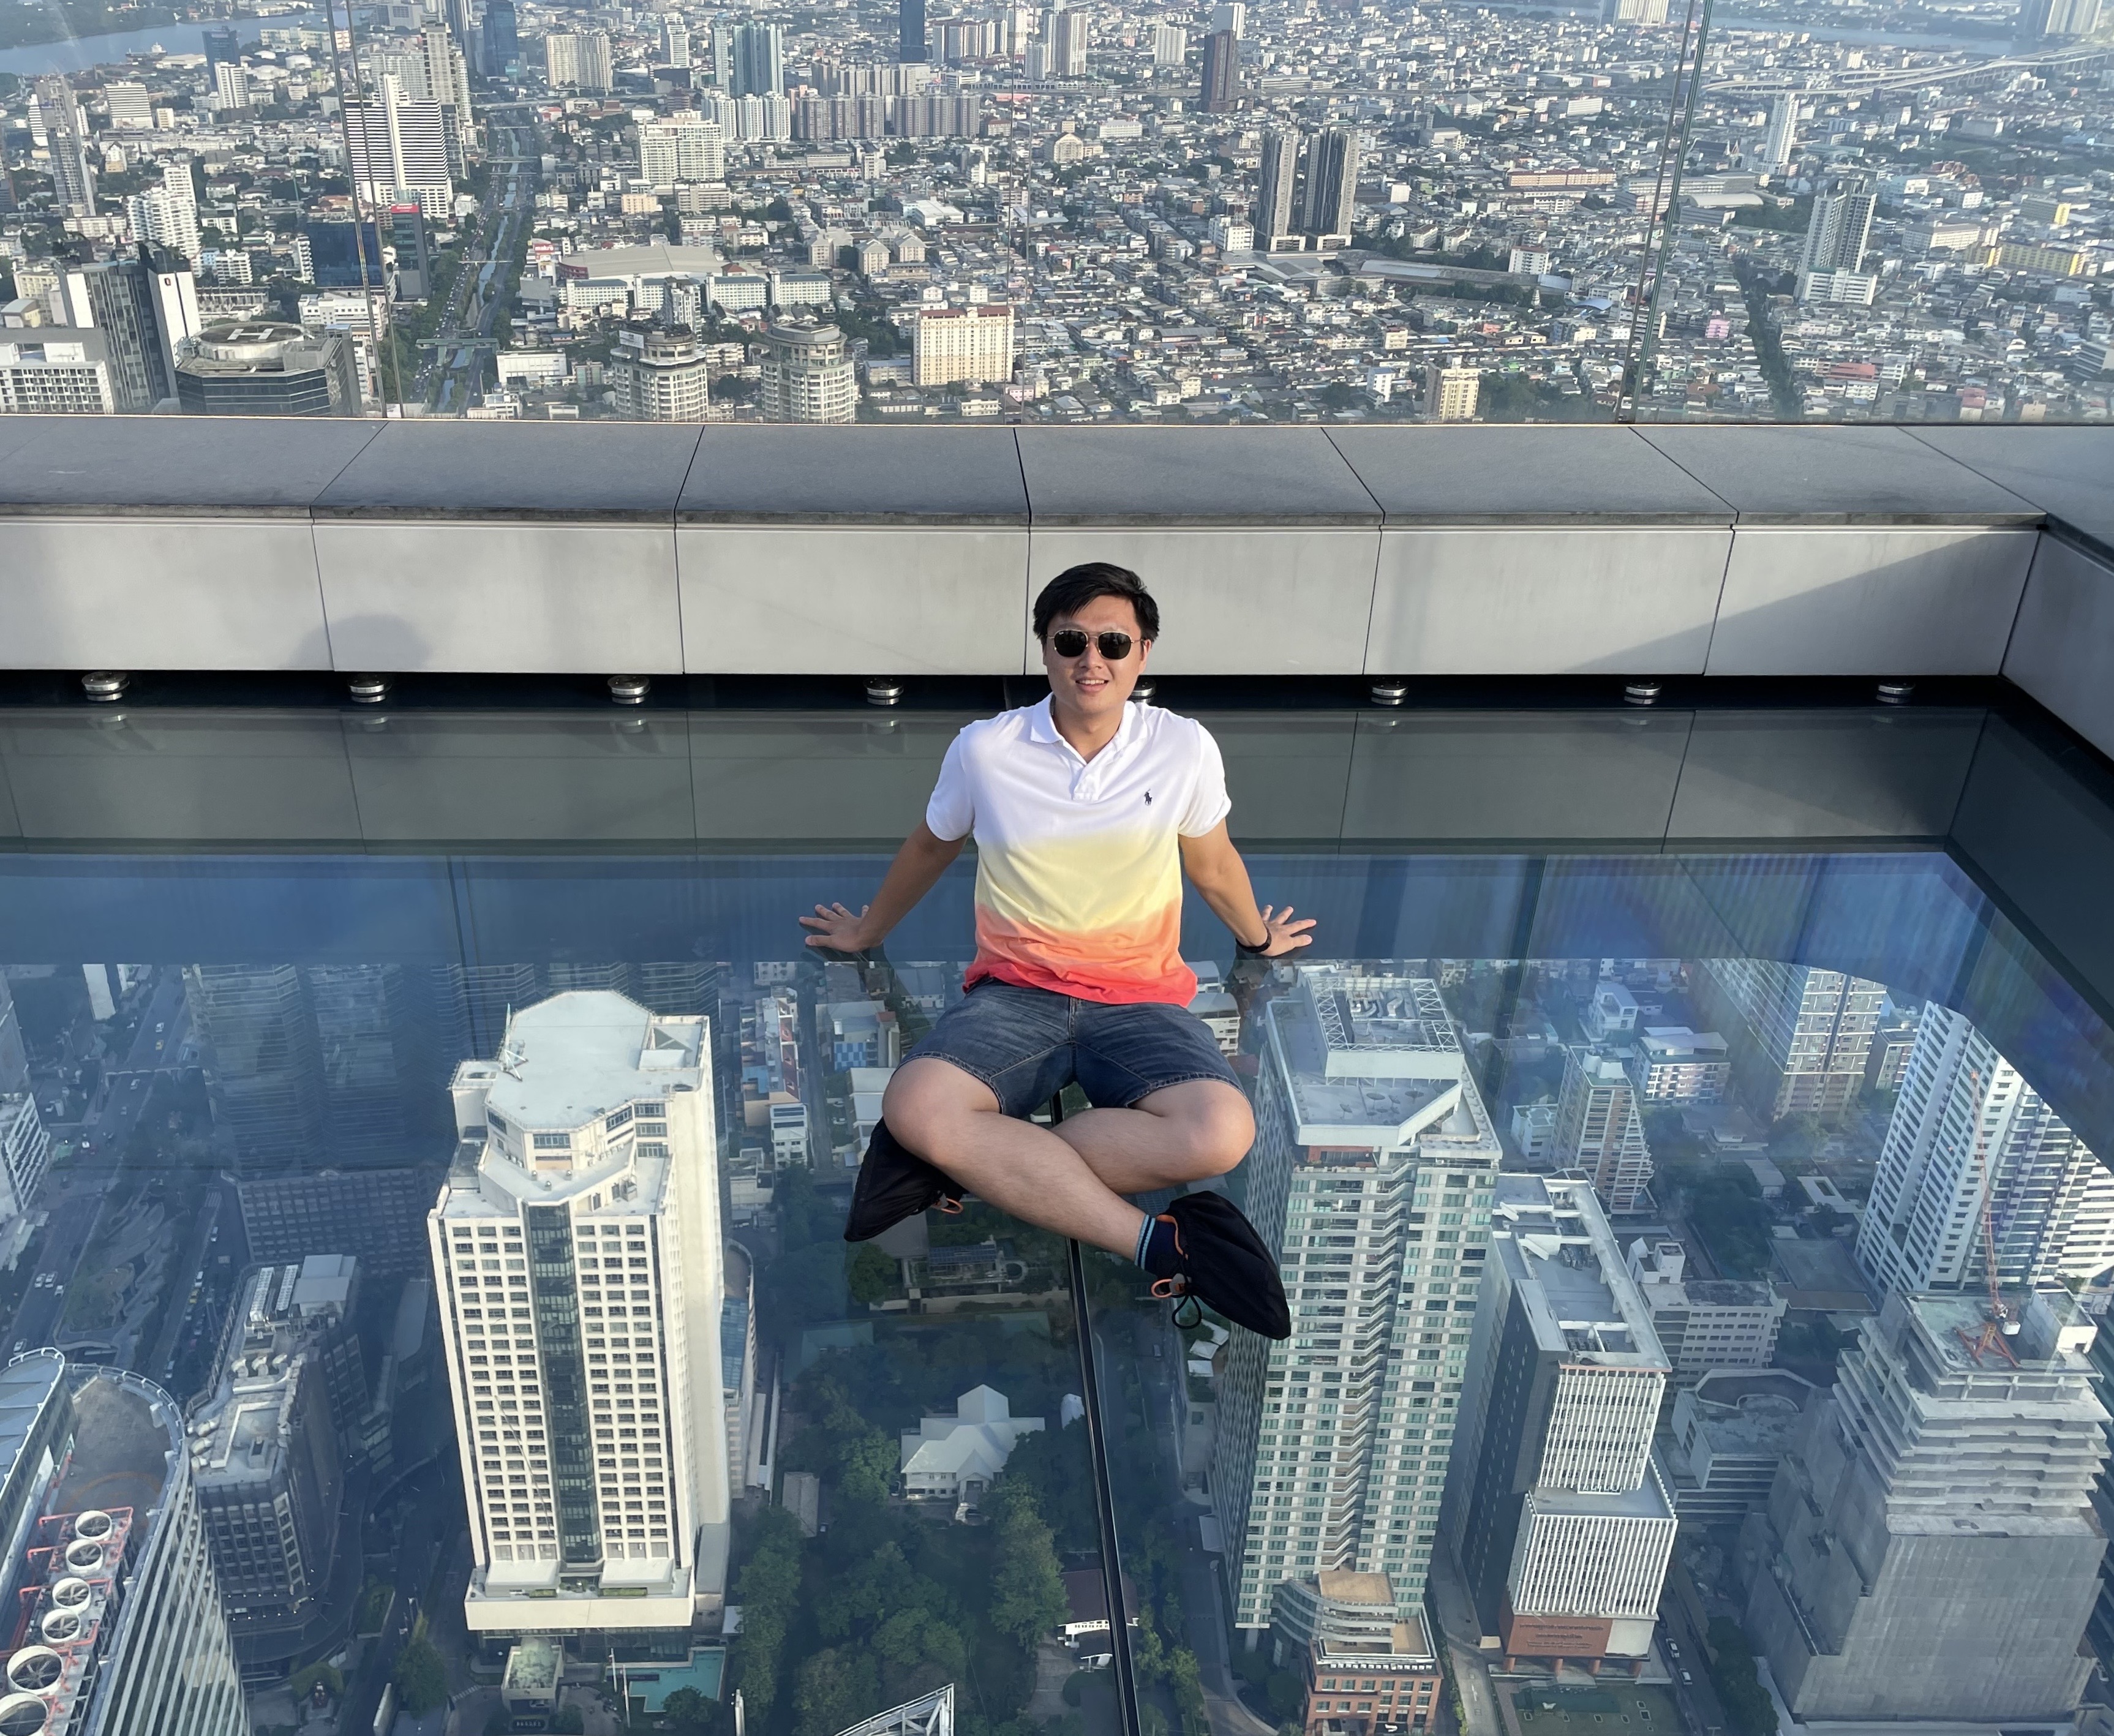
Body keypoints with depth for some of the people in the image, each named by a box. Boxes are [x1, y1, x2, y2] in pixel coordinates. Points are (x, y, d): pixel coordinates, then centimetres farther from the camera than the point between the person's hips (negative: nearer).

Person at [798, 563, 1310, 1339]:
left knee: (1220, 1132, -31)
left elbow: (1213, 865, 19)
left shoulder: (1184, 748, -1)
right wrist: (868, 933, 33)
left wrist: (1257, 939, 35)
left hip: (1140, 997, 1)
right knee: (913, 1106, -33)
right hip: (1014, 993, 0)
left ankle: (969, 1165, -20)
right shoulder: (985, 749, -2)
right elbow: (931, 847, 19)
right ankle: (1157, 1245, -28)